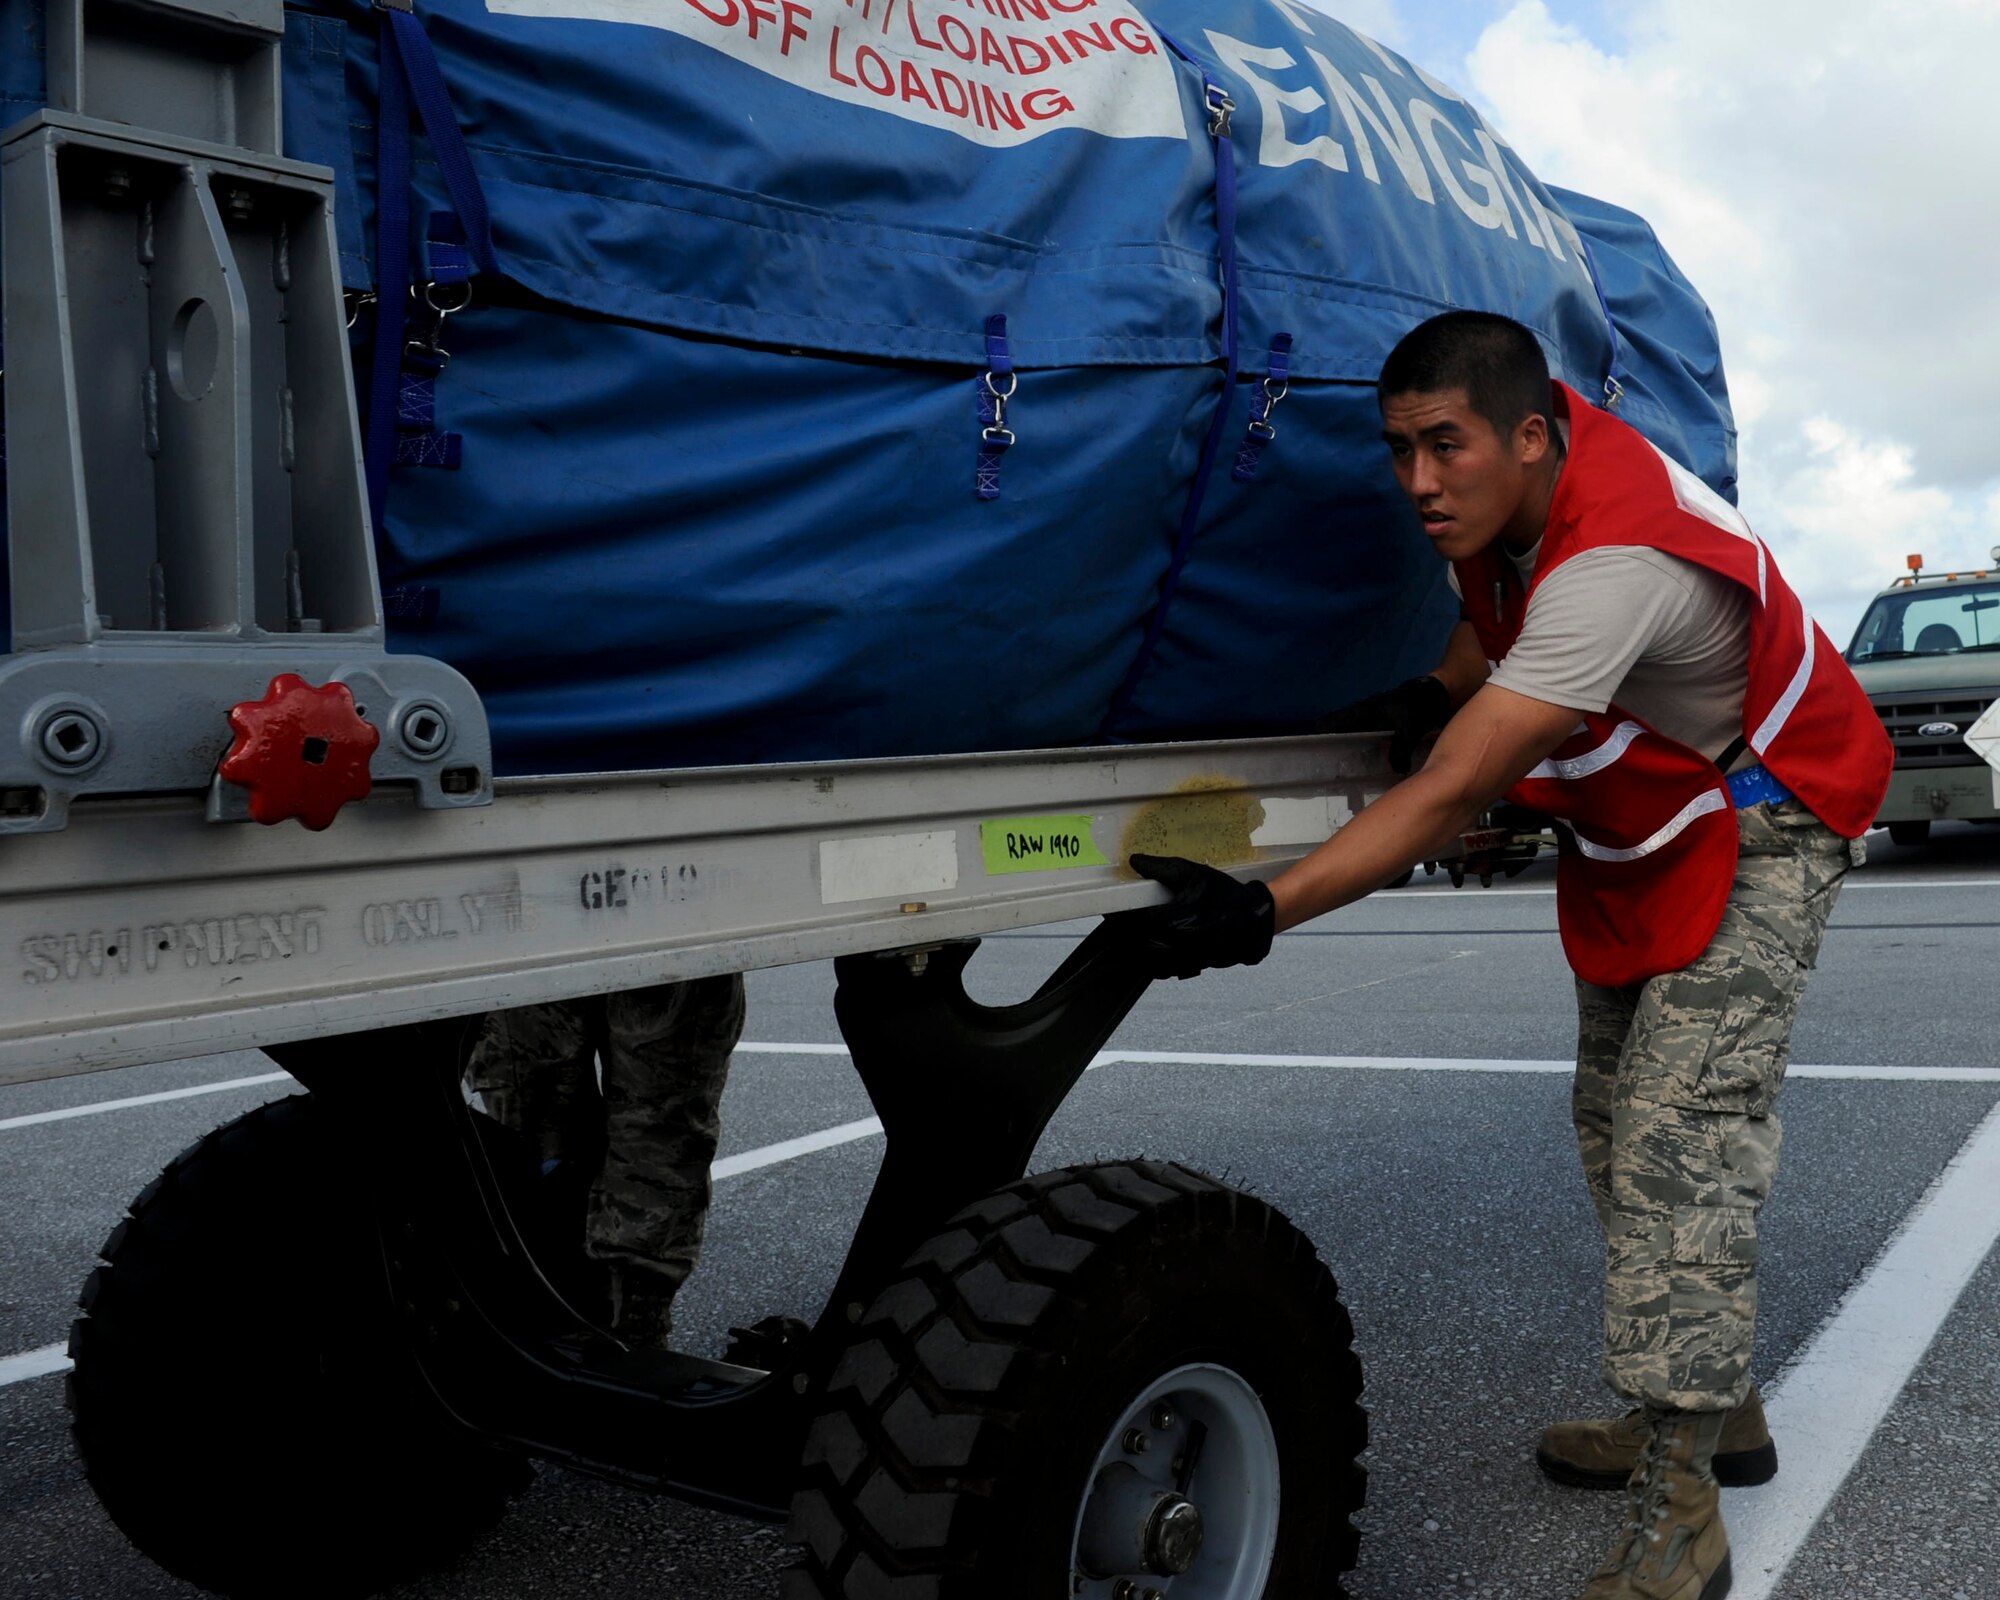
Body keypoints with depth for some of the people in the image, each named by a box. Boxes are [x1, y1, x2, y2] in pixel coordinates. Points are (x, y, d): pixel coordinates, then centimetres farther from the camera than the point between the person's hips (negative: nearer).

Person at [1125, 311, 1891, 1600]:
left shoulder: (1613, 561, -37)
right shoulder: (1526, 484, -10)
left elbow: (1451, 796, -43)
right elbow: (1505, 602, 15)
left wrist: (1260, 915, -47)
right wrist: (1442, 688, -6)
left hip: (1758, 833, -9)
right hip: (1637, 835, 9)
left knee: (1683, 1130, -18)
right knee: (1617, 1120, 11)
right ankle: (1714, 1408, 25)